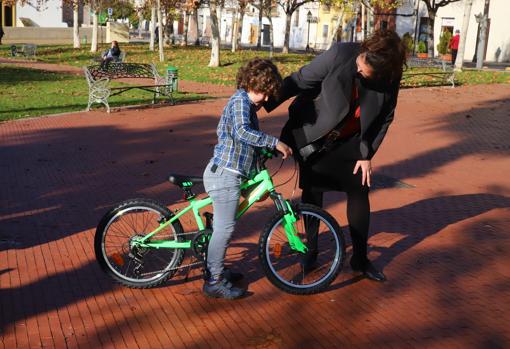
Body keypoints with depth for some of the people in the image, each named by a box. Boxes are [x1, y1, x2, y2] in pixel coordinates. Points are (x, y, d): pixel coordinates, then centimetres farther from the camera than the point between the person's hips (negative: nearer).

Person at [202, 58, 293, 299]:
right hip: (225, 174, -10)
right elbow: (243, 132, -30)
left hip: (223, 172, 10)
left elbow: (248, 142, 25)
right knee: (225, 228, -4)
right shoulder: (241, 100, -12)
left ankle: (215, 271, 31)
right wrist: (275, 142, -28)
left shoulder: (246, 102, 20)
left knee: (222, 226, 19)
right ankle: (214, 282, 5)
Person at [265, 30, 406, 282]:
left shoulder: (390, 79, -18)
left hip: (349, 142, 2)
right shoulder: (340, 54, -27)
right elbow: (300, 81, -21)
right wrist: (264, 105, -25)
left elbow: (384, 117, -3)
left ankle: (360, 258, 15)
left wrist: (367, 154, -3)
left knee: (359, 192, 0)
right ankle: (311, 250, 23)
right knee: (313, 193, 4)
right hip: (313, 136, -2)